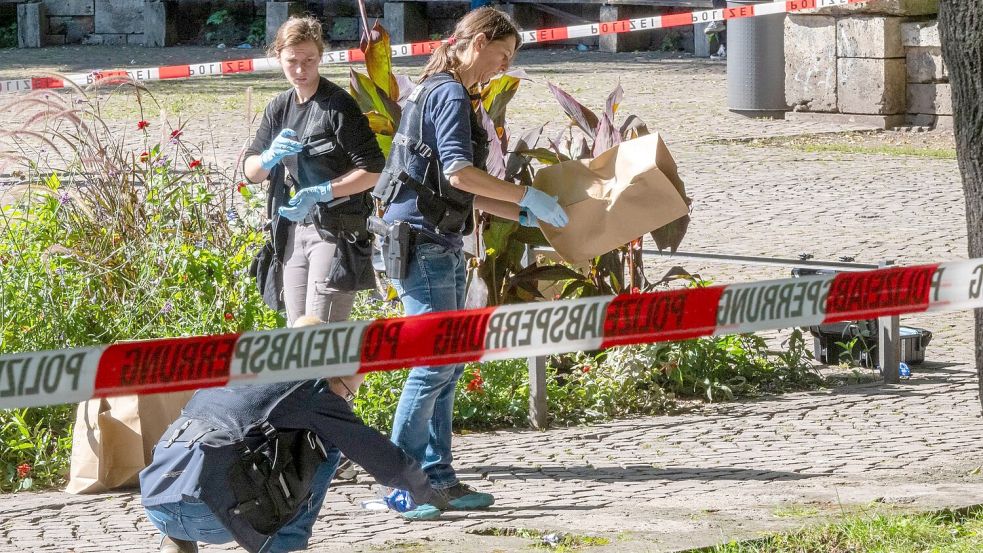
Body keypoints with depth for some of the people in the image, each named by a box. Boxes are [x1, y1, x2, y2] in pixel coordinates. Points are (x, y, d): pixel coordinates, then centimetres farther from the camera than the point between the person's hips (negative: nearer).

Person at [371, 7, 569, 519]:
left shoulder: (441, 93, 20)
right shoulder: (450, 94, -11)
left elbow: (463, 194, 23)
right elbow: (458, 171, -24)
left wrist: (523, 214, 18)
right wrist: (527, 197, -19)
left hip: (440, 245, 10)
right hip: (419, 241, -10)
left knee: (449, 363, 11)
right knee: (434, 362, -9)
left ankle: (437, 478, 13)